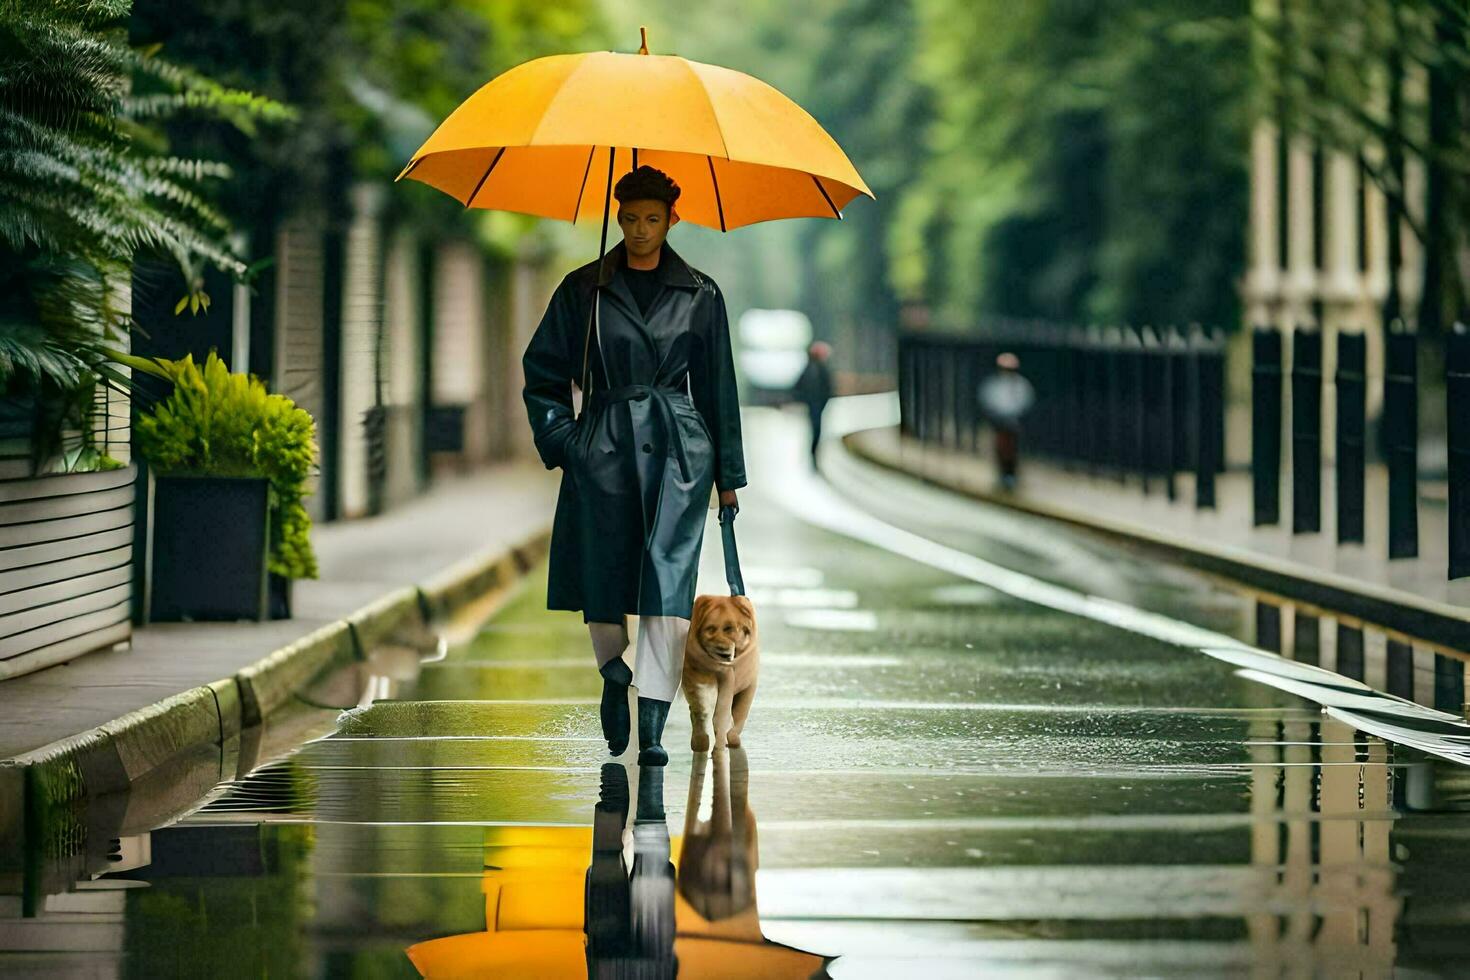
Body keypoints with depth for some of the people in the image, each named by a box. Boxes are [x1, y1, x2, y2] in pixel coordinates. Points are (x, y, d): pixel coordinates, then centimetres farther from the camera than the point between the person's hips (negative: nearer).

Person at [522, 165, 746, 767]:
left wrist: (729, 473, 10)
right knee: (601, 582, 1)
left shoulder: (699, 295, 7)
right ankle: (614, 674, 33)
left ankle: (652, 728, -13)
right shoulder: (583, 290, 6)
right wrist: (559, 440, 1)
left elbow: (718, 386, 10)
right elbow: (541, 371, 13)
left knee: (669, 580, -12)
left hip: (678, 447, -1)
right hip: (603, 444, 1)